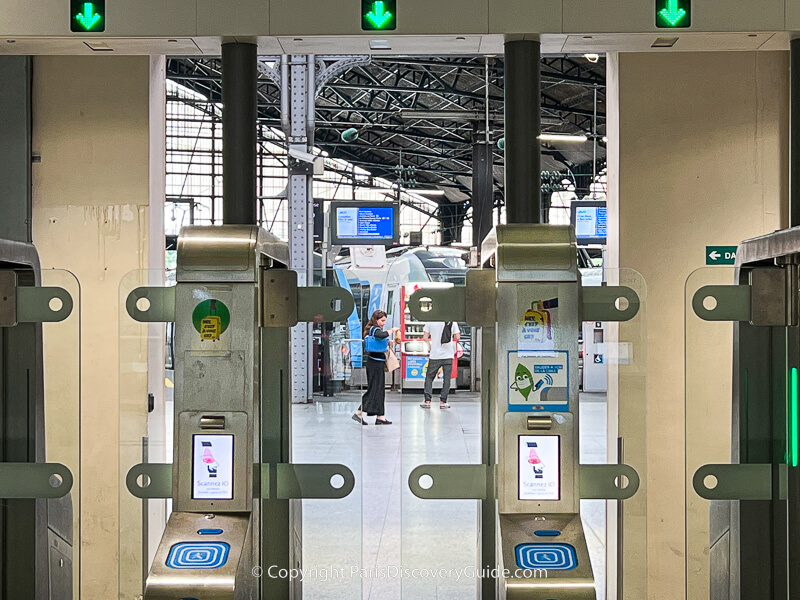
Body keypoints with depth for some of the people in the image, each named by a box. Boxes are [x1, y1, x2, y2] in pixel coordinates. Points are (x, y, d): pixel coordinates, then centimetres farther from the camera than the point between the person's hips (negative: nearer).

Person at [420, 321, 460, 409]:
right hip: (448, 355, 0)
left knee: (429, 377, 10)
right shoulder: (452, 322, 0)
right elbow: (457, 338, 1)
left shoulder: (430, 322, -2)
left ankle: (427, 401, 3)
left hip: (435, 355, 0)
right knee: (446, 379, 7)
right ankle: (443, 401, 4)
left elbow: (425, 338, -4)